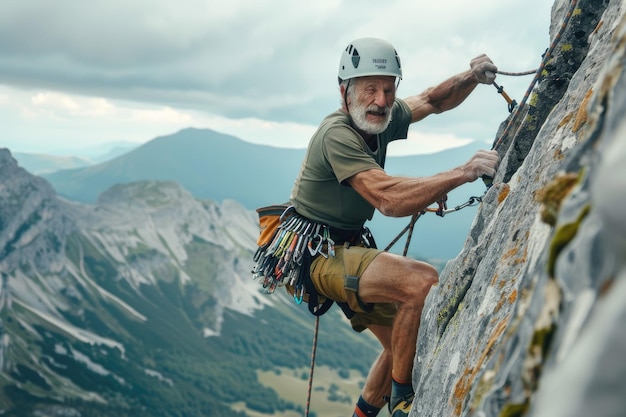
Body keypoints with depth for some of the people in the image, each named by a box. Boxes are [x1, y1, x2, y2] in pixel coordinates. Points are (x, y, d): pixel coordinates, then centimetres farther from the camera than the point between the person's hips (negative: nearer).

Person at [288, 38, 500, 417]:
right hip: (317, 253, -10)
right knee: (423, 281, -29)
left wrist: (472, 77, -4)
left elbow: (431, 101, 16)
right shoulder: (337, 134, -25)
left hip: (345, 247, 10)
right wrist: (464, 172, -40)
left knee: (403, 344, 15)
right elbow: (389, 199, -36)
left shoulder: (379, 117, 2)